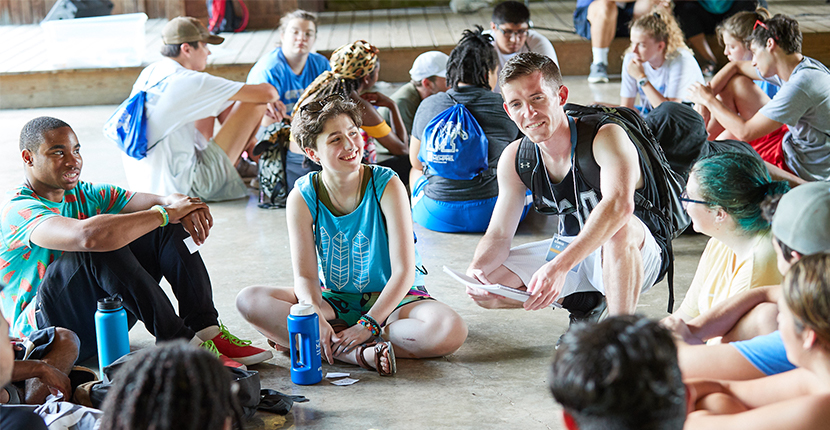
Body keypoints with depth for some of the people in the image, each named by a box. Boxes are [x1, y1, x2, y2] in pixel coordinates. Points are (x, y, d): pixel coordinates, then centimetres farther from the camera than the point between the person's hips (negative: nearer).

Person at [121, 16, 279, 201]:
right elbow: (268, 93, -15)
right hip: (182, 189, -9)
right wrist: (270, 96, 10)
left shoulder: (149, 73, 6)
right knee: (254, 104, -4)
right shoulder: (188, 81, -18)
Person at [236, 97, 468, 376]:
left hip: (392, 297, -1)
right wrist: (318, 320, -33)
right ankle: (358, 353, -32)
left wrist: (367, 325, -28)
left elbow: (404, 271, -18)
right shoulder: (302, 197, -9)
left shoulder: (387, 185, -15)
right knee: (249, 300, -21)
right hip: (333, 301, 2)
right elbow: (305, 276, -12)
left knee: (452, 332, -34)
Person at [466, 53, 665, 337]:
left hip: (637, 250, -6)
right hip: (570, 252, 6)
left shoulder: (606, 137, -25)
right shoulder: (514, 159, -6)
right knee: (484, 287, -9)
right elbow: (499, 235, -1)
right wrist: (476, 268, -25)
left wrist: (560, 266, -54)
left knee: (620, 229, -41)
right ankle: (583, 301, 8)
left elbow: (619, 204, -44)